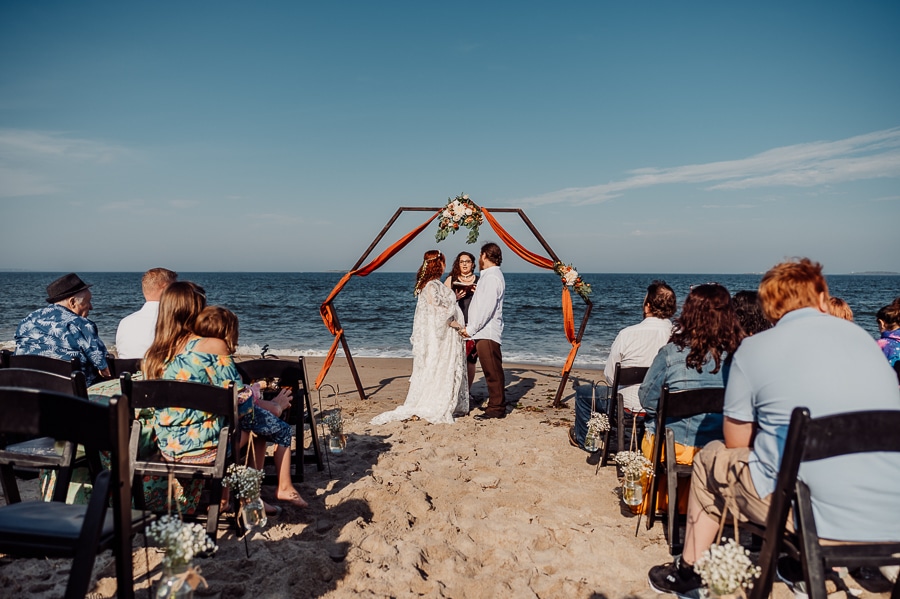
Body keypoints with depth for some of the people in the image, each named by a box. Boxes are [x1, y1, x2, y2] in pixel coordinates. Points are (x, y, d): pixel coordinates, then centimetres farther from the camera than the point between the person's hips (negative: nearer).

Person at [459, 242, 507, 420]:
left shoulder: (492, 277, -12)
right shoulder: (489, 276, 20)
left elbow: (487, 308, -20)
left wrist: (471, 329, -15)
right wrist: (469, 326, 15)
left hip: (487, 333, -10)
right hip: (483, 333, 10)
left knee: (493, 372, -5)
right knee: (492, 371, 12)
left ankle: (497, 408, 0)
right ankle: (496, 405, 18)